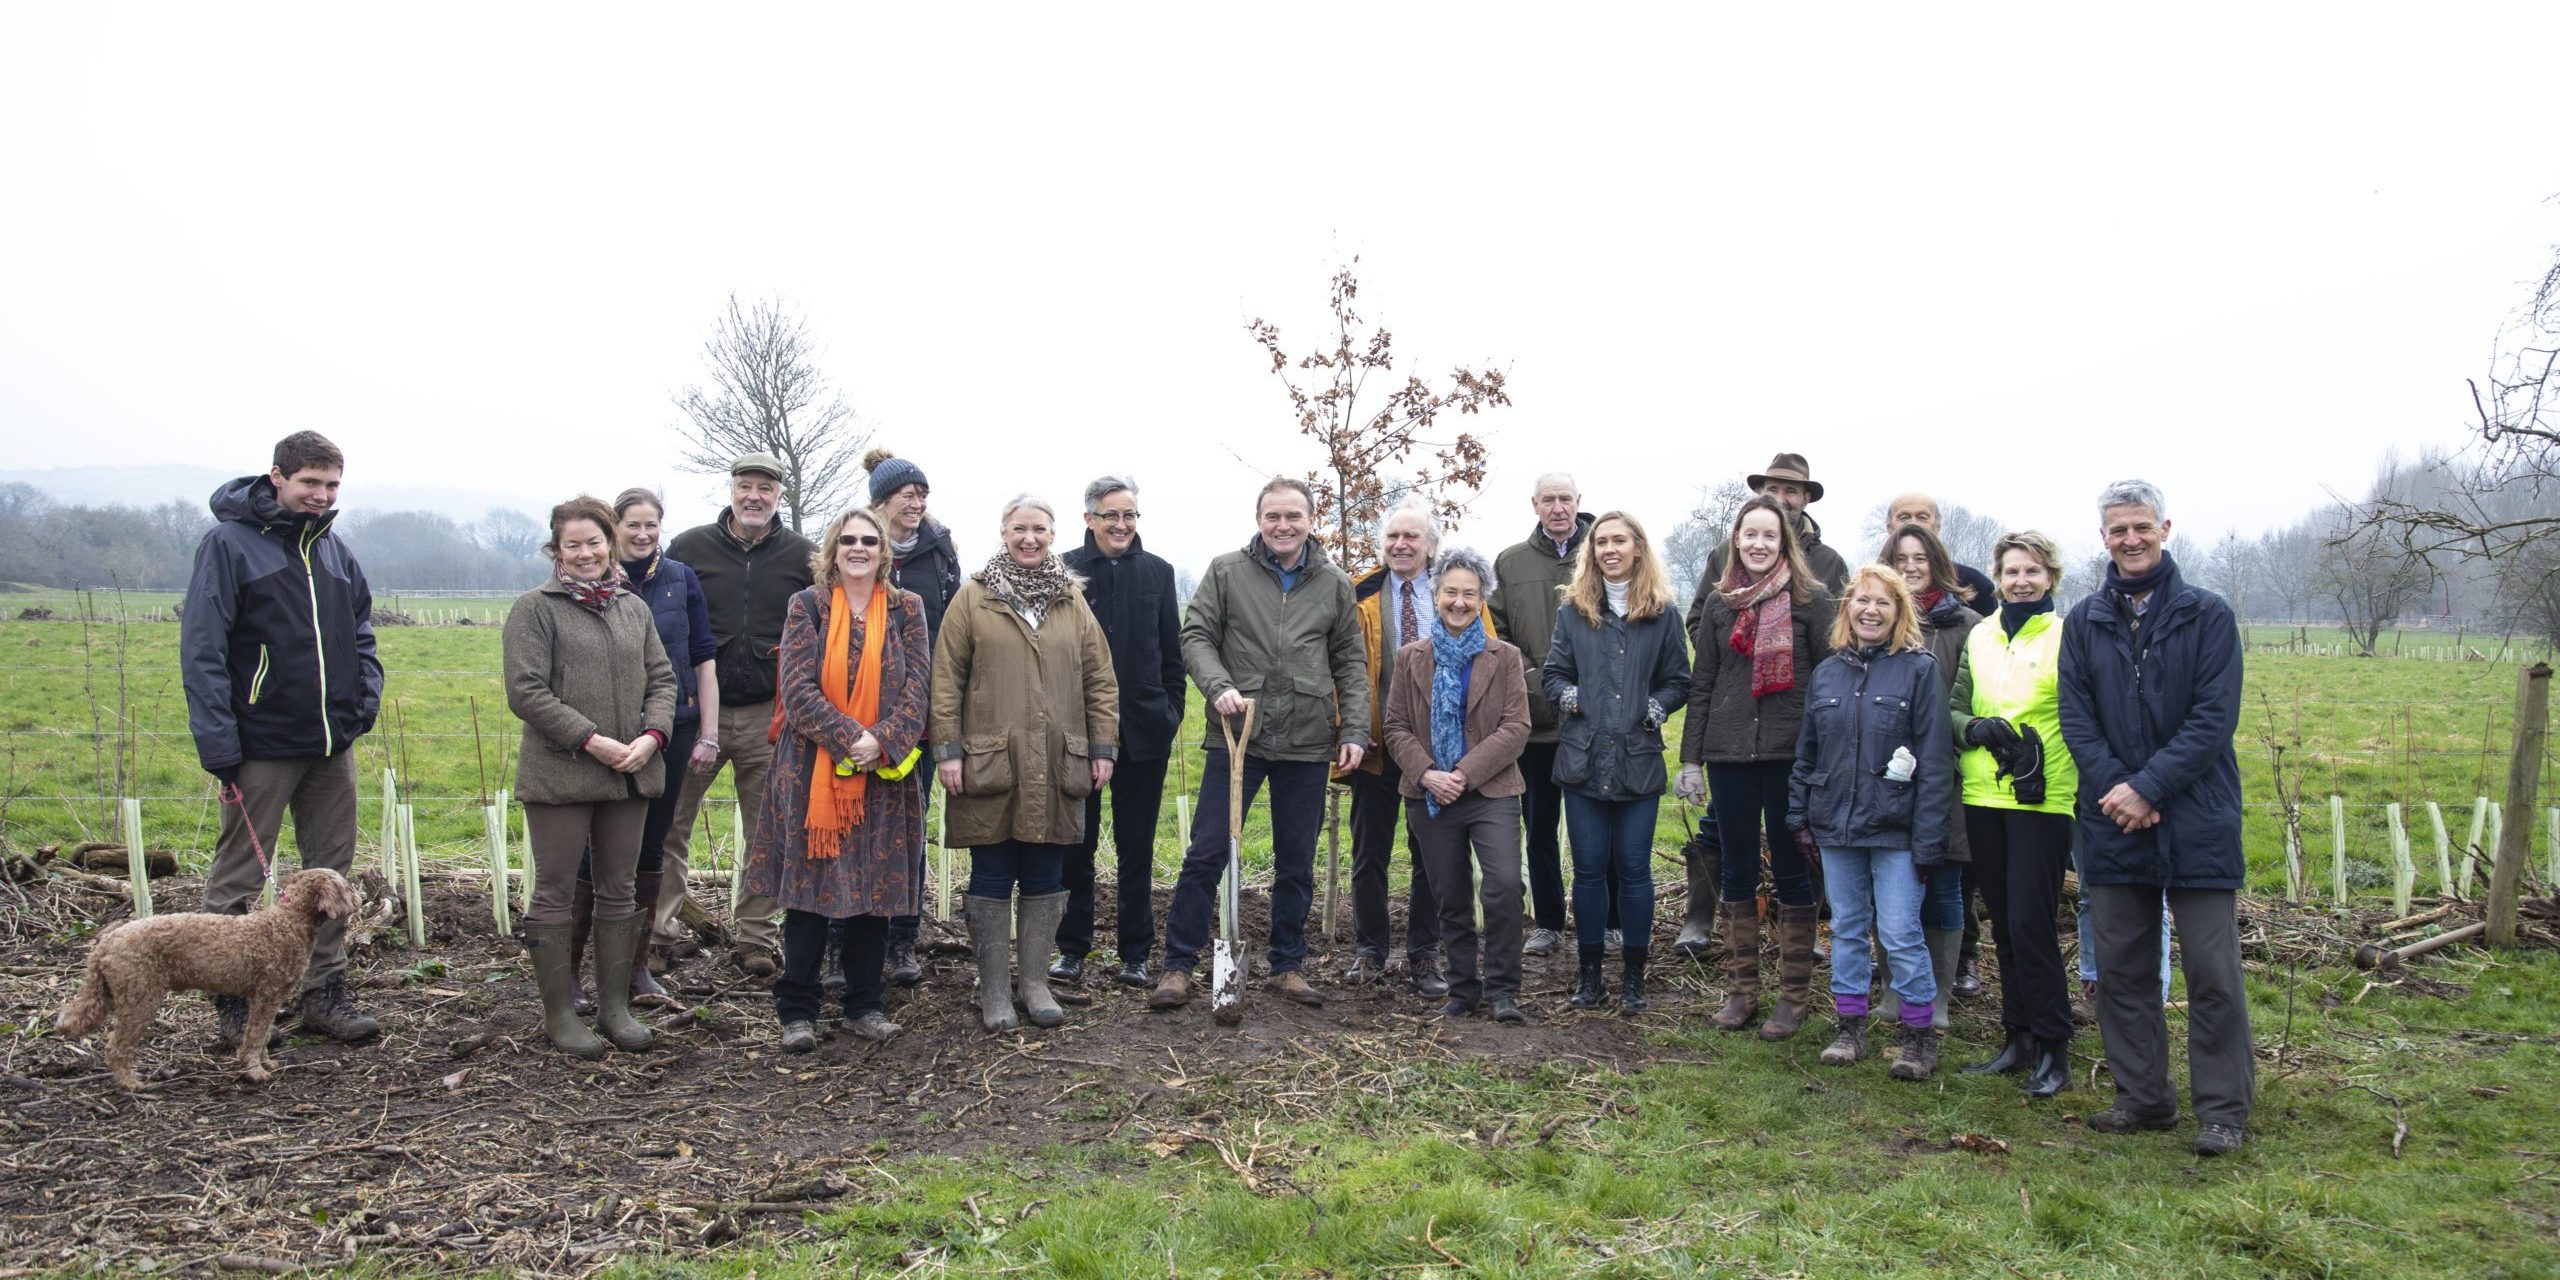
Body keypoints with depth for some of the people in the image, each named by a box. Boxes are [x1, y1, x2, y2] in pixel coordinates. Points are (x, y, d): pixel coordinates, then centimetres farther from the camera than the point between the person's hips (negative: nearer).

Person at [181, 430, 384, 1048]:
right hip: (262, 745, -6)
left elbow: (361, 633, 21)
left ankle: (324, 992, 20)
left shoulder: (334, 550, 11)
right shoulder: (229, 543, -7)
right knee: (237, 880, 4)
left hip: (333, 743, 6)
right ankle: (232, 1008, 13)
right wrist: (218, 742, -16)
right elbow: (201, 650, -11)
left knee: (332, 872, 10)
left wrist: (366, 697, 4)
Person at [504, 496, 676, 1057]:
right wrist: (591, 740, -17)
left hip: (630, 774, 5)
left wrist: (652, 736, -7)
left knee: (619, 890, 11)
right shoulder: (535, 607, -4)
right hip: (560, 774, -5)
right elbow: (526, 691, -11)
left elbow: (662, 679, 12)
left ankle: (615, 1006, 21)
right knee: (556, 892, 3)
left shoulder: (634, 607, 13)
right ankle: (558, 1012, 13)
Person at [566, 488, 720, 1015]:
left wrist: (707, 734, 1)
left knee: (650, 848, 9)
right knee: (597, 852, -2)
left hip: (672, 730, 2)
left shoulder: (681, 579, 4)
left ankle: (637, 966, 20)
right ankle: (568, 968, 9)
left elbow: (704, 657, 5)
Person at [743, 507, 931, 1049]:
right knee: (809, 886, 2)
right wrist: (849, 737, -16)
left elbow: (916, 685, 1)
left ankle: (864, 1004, 18)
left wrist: (881, 741, -14)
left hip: (882, 775, 2)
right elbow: (799, 686, -6)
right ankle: (798, 1010, 11)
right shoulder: (806, 605, 3)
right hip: (813, 770, -1)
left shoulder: (905, 609, 7)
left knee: (875, 887, 6)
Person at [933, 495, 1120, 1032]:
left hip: (1057, 765, 3)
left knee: (1045, 878, 8)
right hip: (989, 762, -2)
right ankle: (993, 989, 14)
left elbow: (1100, 679, 10)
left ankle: (1034, 981, 20)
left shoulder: (1073, 601, 10)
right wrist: (947, 748, -6)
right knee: (992, 878, 4)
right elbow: (946, 678, 1)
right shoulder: (973, 597, 3)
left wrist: (1103, 747, 5)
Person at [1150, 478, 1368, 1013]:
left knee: (1297, 864, 11)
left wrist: (1354, 731, 2)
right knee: (1206, 854, -2)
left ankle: (1288, 966, 24)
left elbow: (1351, 663, 10)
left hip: (1306, 746, 2)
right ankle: (1178, 966, 8)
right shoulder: (1226, 572, 2)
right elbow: (1196, 636, 1)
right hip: (1236, 737, -2)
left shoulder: (1335, 584, 8)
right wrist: (1218, 687, -17)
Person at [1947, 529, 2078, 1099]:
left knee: (2030, 922, -7)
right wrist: (1981, 729, -7)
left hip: (2043, 799, -5)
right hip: (1983, 796, 5)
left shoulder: (2067, 635, -3)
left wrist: (2036, 747, -18)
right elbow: (1953, 709, 14)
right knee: (2004, 924, 11)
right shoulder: (1979, 636, 12)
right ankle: (2018, 1040, 22)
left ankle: (2053, 1050, 5)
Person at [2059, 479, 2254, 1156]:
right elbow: (2076, 719, 3)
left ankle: (2223, 1108, 11)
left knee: (2212, 969, 0)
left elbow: (2214, 718, -8)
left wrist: (2149, 788, -16)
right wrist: (2114, 788, -11)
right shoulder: (2085, 622, 8)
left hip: (2197, 819, -3)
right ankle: (2143, 1096, 20)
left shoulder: (2208, 615, -1)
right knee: (2121, 966, 8)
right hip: (2113, 820, 3)